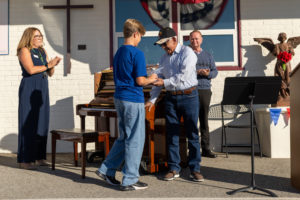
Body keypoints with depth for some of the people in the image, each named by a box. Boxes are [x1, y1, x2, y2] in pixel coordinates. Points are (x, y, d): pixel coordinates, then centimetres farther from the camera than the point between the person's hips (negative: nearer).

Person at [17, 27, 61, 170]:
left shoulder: (43, 52, 15)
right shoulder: (24, 51, -6)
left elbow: (50, 73, 11)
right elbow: (31, 69, -20)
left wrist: (53, 65, -8)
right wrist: (48, 65, -14)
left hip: (42, 90, 7)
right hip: (29, 89, -7)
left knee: (41, 123, 6)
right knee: (28, 123, -6)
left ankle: (38, 157, 15)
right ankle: (24, 160, 0)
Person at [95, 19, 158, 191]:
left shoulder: (119, 53, 13)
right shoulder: (137, 53, -14)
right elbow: (140, 81, -17)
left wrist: (147, 80, 18)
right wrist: (151, 79, 3)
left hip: (119, 99, 9)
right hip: (133, 100, -8)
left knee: (124, 138, 19)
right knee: (135, 140, 1)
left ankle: (107, 170, 22)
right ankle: (130, 180, 9)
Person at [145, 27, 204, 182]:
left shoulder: (187, 53, -6)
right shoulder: (164, 57, 13)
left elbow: (184, 76, -17)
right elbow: (157, 78, 12)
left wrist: (165, 82, -14)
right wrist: (152, 100, 4)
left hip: (188, 96, -5)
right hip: (171, 98, 6)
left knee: (192, 133, 0)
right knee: (171, 134, 6)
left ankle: (195, 169, 9)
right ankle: (174, 168, 15)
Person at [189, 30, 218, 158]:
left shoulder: (208, 56, 19)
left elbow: (215, 71, 12)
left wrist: (208, 74, -9)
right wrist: (197, 72, -17)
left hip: (205, 90, 4)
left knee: (204, 120, 8)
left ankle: (205, 148, 13)